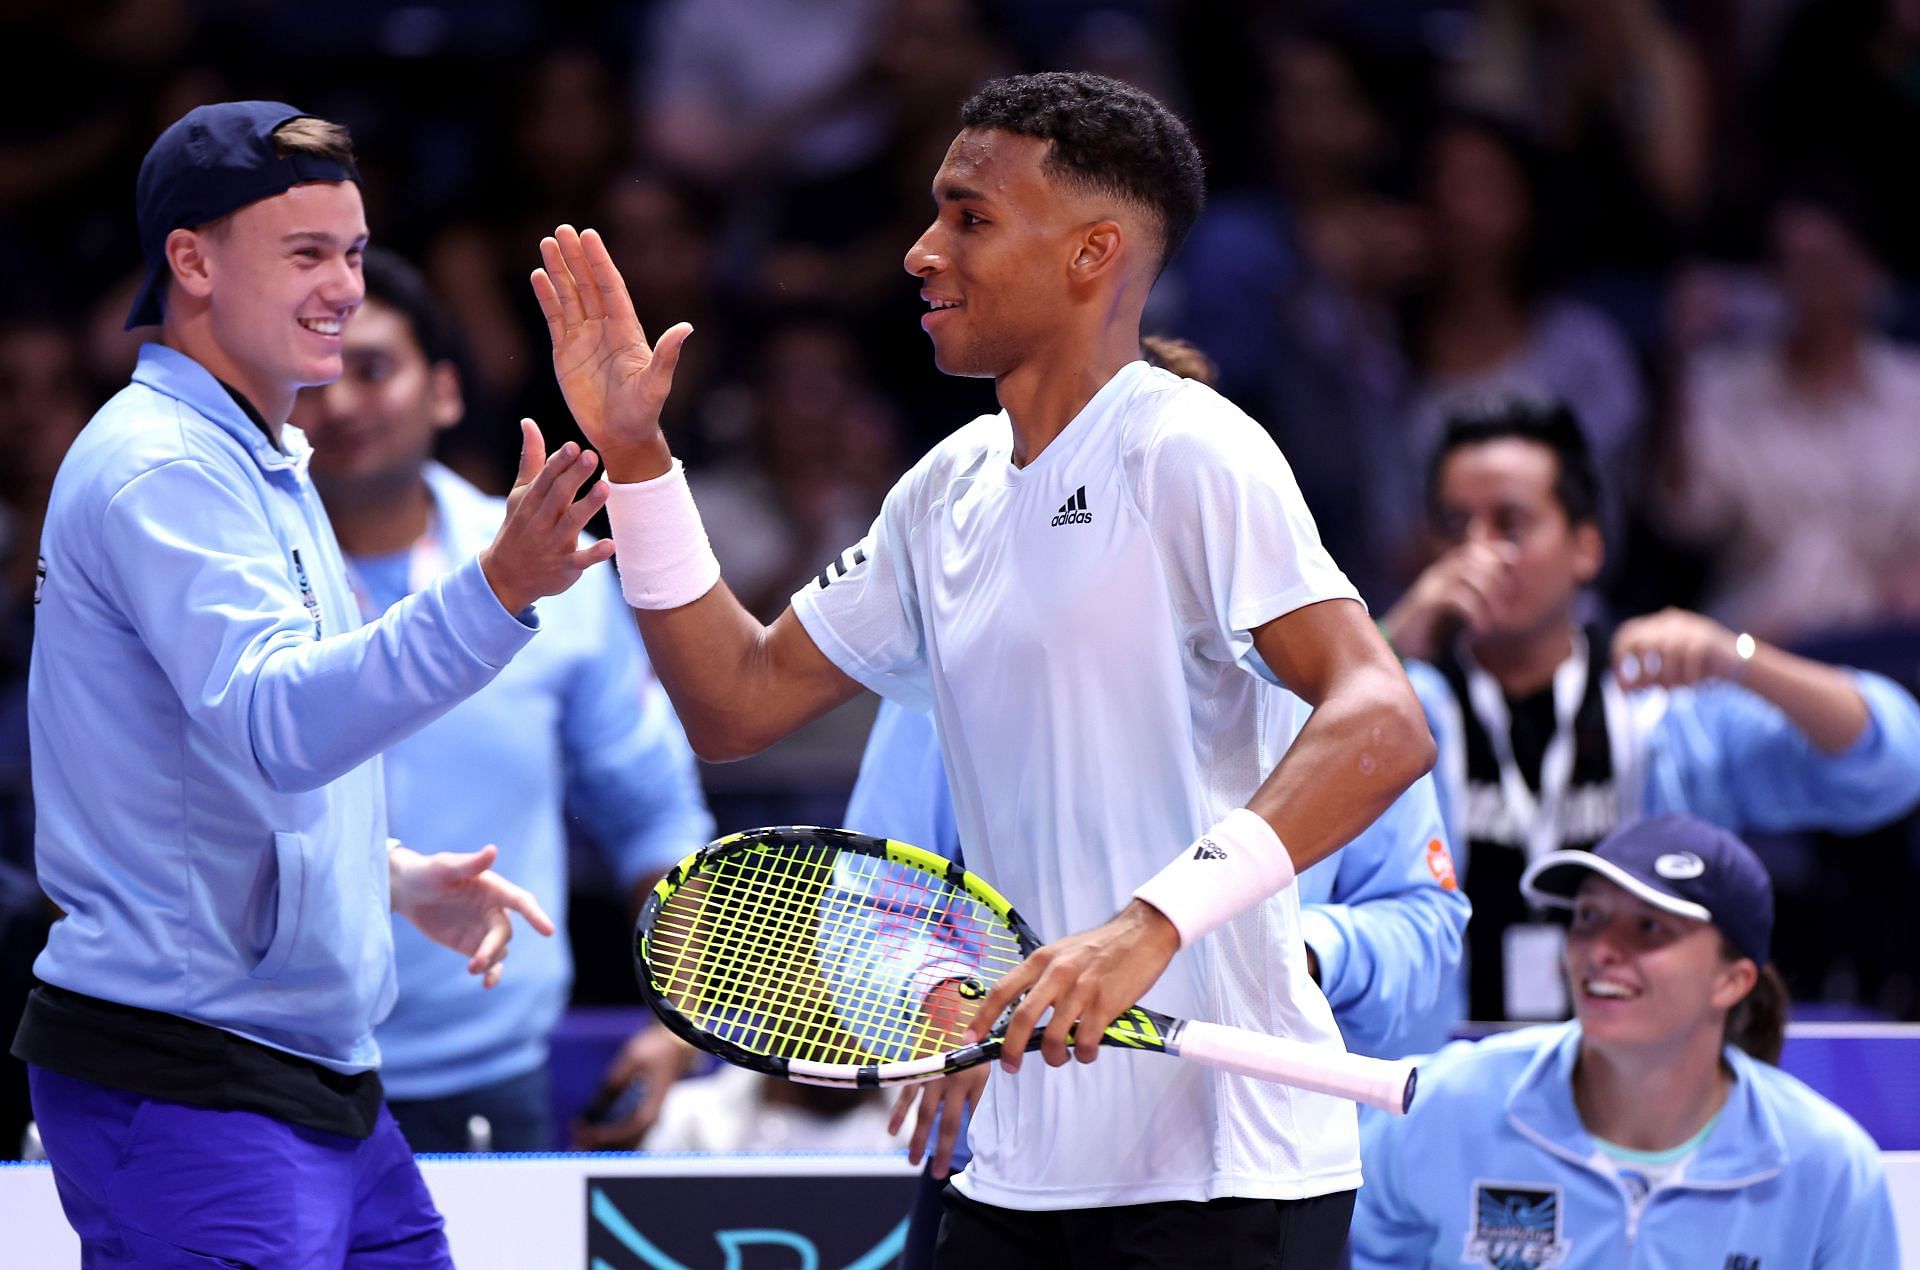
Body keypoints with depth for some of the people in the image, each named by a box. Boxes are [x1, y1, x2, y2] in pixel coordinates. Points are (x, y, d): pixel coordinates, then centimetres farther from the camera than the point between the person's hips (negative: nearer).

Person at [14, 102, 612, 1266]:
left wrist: (396, 875, 15)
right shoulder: (158, 468, -15)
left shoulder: (262, 466, 18)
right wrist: (495, 594, -42)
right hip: (187, 1088, -10)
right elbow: (275, 721, -31)